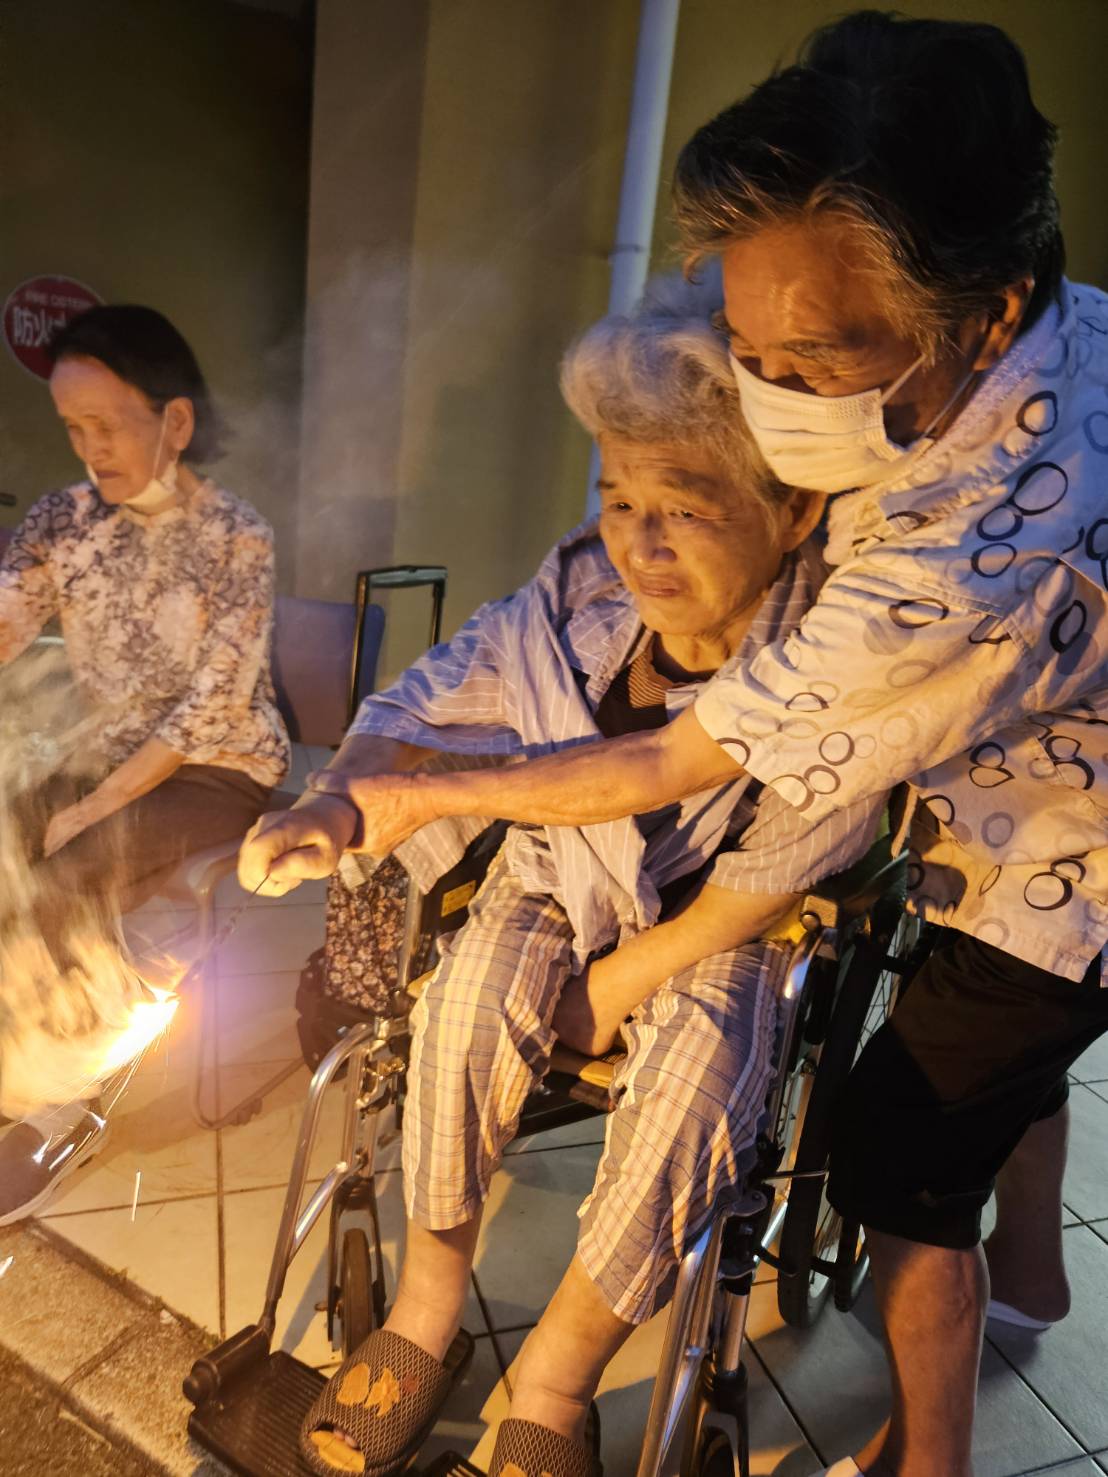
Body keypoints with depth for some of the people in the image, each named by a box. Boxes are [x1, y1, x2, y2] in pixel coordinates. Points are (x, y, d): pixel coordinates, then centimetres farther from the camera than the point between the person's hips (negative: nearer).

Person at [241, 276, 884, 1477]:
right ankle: (428, 1301, 3)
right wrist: (343, 801, -28)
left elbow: (766, 882, -19)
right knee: (468, 998, -24)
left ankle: (555, 1375, 2)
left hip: (718, 926, -2)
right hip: (558, 876, 3)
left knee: (691, 1085, -27)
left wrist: (622, 981, -13)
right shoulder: (577, 597, -19)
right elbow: (426, 703, -9)